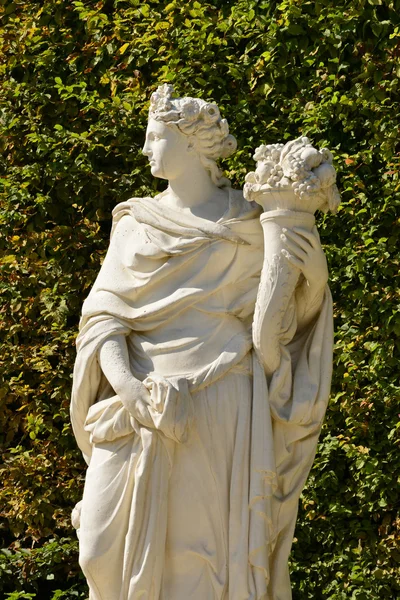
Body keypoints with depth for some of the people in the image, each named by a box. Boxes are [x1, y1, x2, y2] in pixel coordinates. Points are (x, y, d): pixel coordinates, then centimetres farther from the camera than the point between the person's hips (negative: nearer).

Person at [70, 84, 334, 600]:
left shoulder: (250, 227, 6)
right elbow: (103, 315, 3)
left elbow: (296, 313, 14)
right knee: (108, 548, -4)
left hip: (219, 405, -2)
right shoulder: (136, 224, 11)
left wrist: (315, 274, -8)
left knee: (204, 547, -4)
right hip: (141, 405, 2)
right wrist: (125, 385, -14)